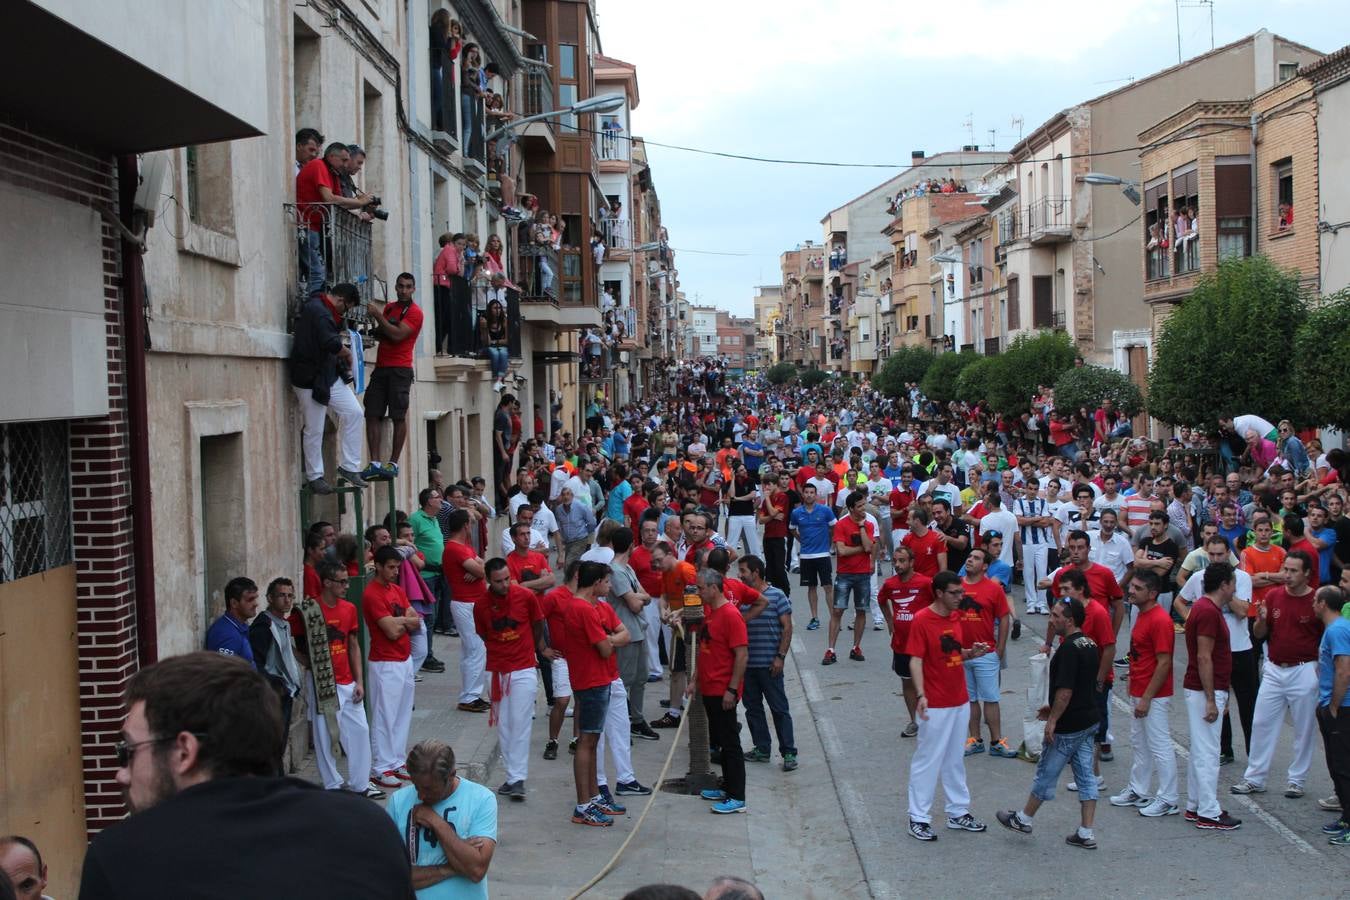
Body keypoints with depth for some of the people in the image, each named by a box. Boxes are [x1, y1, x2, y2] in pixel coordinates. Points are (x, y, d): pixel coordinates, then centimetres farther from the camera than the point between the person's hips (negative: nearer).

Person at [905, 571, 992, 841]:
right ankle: (918, 819, 11)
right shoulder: (922, 620, -16)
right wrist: (921, 695, -30)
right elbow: (915, 661, -19)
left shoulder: (955, 617, 7)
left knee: (955, 760, 18)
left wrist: (971, 653, -1)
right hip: (936, 706, -7)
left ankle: (958, 813, 29)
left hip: (960, 702, 8)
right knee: (927, 760, 2)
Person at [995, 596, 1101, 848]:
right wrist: (1053, 707, 21)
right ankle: (1086, 834, 12)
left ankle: (1023, 819, 23)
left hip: (1068, 727, -9)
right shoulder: (1090, 645, 9)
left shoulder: (1069, 648, -22)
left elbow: (1065, 690, -25)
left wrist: (1053, 720, -17)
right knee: (1085, 776, 10)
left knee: (1046, 773, 7)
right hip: (1089, 721, 9)